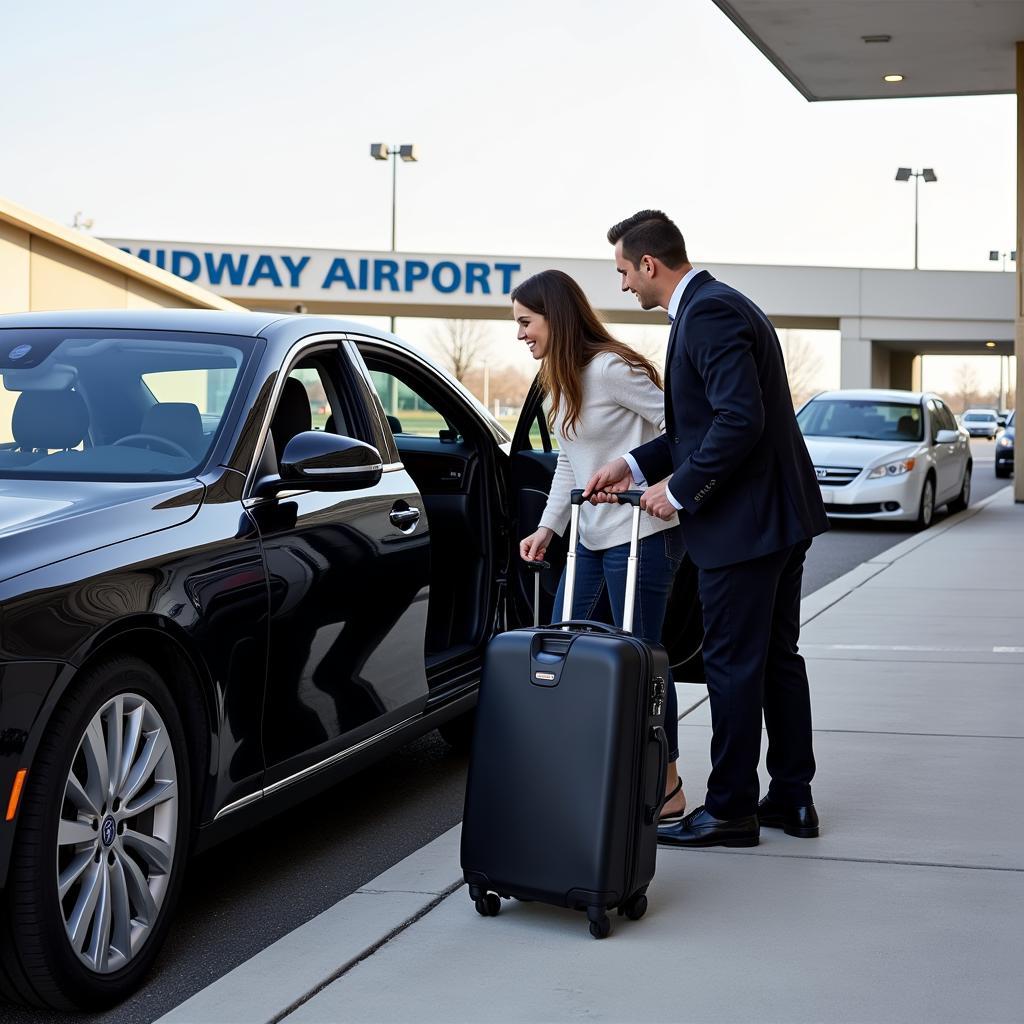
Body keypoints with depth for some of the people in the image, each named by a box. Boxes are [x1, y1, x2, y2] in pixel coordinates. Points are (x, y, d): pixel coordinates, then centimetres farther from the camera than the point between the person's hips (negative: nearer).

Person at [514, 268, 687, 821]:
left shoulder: (609, 368, -15)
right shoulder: (561, 379, 13)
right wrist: (548, 526, 10)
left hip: (640, 533, -10)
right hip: (593, 537, 10)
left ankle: (667, 788, 7)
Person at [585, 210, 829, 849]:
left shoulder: (708, 313, -17)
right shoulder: (717, 305, 16)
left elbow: (740, 419, -27)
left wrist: (680, 489, -17)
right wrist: (636, 466, 12)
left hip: (744, 522, -11)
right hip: (781, 513, 11)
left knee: (734, 666, -1)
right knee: (777, 657, 16)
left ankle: (731, 810, 9)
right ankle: (792, 798, 25)